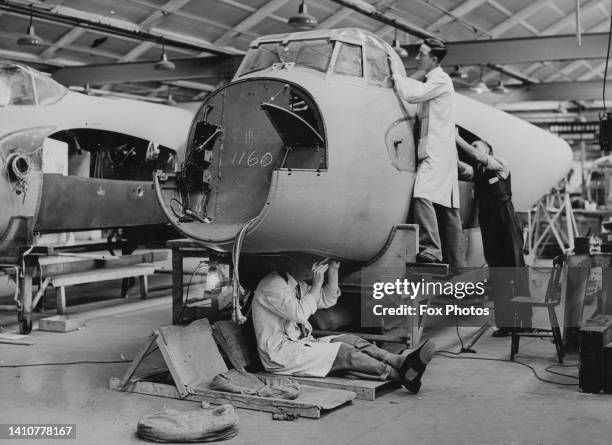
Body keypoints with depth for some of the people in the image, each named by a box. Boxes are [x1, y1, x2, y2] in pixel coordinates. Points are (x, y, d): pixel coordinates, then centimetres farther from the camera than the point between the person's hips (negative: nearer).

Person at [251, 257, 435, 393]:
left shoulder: (297, 283, 16)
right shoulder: (272, 285, -16)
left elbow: (328, 300, 17)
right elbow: (300, 314, -26)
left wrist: (333, 270, 5)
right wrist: (317, 283, -18)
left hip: (302, 343, 9)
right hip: (279, 355, -9)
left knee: (351, 340, -12)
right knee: (344, 353, -23)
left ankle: (402, 361, -29)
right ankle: (402, 375, -29)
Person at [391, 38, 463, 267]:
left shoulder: (441, 80, -7)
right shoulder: (429, 81, 22)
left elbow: (411, 94, -16)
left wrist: (396, 73, -1)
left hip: (437, 152, -10)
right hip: (431, 152, 10)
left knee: (422, 197, -25)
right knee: (446, 207, 11)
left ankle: (430, 250, -30)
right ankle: (456, 261, 15)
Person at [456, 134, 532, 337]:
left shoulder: (500, 165, 2)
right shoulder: (476, 172, 16)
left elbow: (478, 158, -14)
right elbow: (461, 168, -3)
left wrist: (457, 138, -14)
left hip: (506, 224, -6)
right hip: (488, 226, 6)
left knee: (516, 271, -6)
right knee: (496, 276, 4)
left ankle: (525, 322, -2)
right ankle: (505, 323, 7)